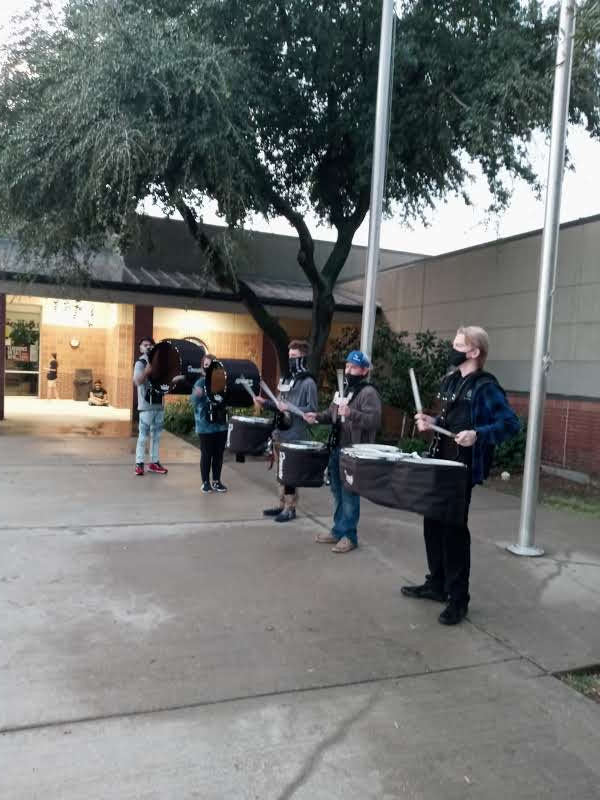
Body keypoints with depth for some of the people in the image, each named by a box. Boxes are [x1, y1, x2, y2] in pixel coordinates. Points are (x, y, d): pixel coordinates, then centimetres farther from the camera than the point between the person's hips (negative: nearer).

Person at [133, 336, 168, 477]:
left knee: (156, 435, 11)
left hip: (159, 404, 6)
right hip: (146, 406, -6)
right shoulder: (140, 363, -6)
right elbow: (137, 381, -21)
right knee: (143, 435, -4)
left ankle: (154, 462, 20)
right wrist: (148, 369, -32)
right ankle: (139, 463, 3)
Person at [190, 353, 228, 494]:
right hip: (205, 426, -3)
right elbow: (193, 401, -18)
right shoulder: (200, 382, -6)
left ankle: (216, 481, 22)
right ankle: (205, 482, 14)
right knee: (206, 454, 2)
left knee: (219, 454, 11)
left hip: (221, 424, 3)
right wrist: (197, 395, -39)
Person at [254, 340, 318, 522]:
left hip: (294, 436, -8)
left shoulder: (308, 382, -11)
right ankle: (282, 505, 24)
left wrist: (290, 408, -24)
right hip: (280, 433, 8)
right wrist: (265, 403, 7)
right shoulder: (286, 379, 14)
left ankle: (290, 508, 10)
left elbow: (313, 410, -16)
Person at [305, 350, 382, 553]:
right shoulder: (344, 389, 14)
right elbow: (332, 414, 24)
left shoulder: (369, 393, -12)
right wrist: (317, 416, 5)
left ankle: (349, 535, 10)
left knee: (349, 494, -1)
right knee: (337, 491, 16)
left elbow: (375, 420, -24)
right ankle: (338, 530, 28)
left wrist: (351, 413, -35)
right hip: (336, 448, 9)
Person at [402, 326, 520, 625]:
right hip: (441, 463, 9)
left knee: (454, 529, -2)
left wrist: (477, 435, -33)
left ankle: (458, 599, 13)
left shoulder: (485, 386, -15)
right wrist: (432, 422, 2)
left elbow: (511, 423, -20)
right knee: (433, 524, 15)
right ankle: (436, 584, 31)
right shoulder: (450, 380, 11)